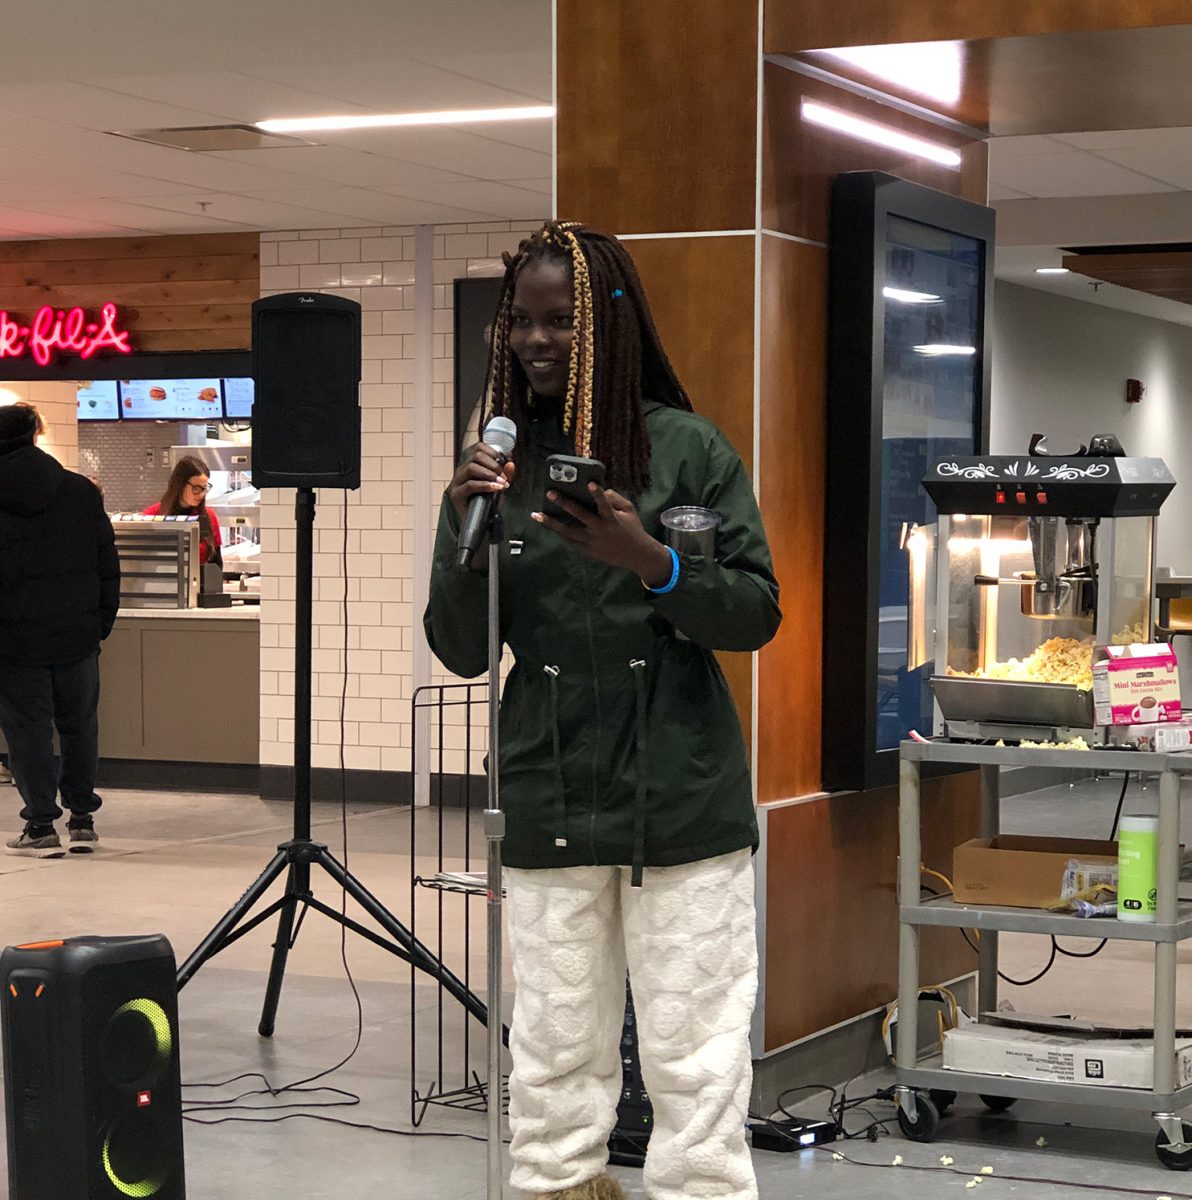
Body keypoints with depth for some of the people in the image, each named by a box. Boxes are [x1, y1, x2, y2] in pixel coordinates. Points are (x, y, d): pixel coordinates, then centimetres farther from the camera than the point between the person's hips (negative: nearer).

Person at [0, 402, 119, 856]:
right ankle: (82, 820, 17)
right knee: (79, 724, 14)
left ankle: (41, 825, 2)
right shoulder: (81, 491, 2)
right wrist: (103, 620, 12)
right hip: (78, 633, 3)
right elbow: (108, 564, 5)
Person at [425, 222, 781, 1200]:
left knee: (695, 1056, -1)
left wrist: (650, 564, -21)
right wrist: (465, 535, -12)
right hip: (551, 802, 2)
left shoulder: (687, 448, -1)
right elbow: (461, 652, 5)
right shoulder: (498, 465, 6)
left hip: (682, 798, -2)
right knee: (556, 1053, 4)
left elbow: (757, 614, -4)